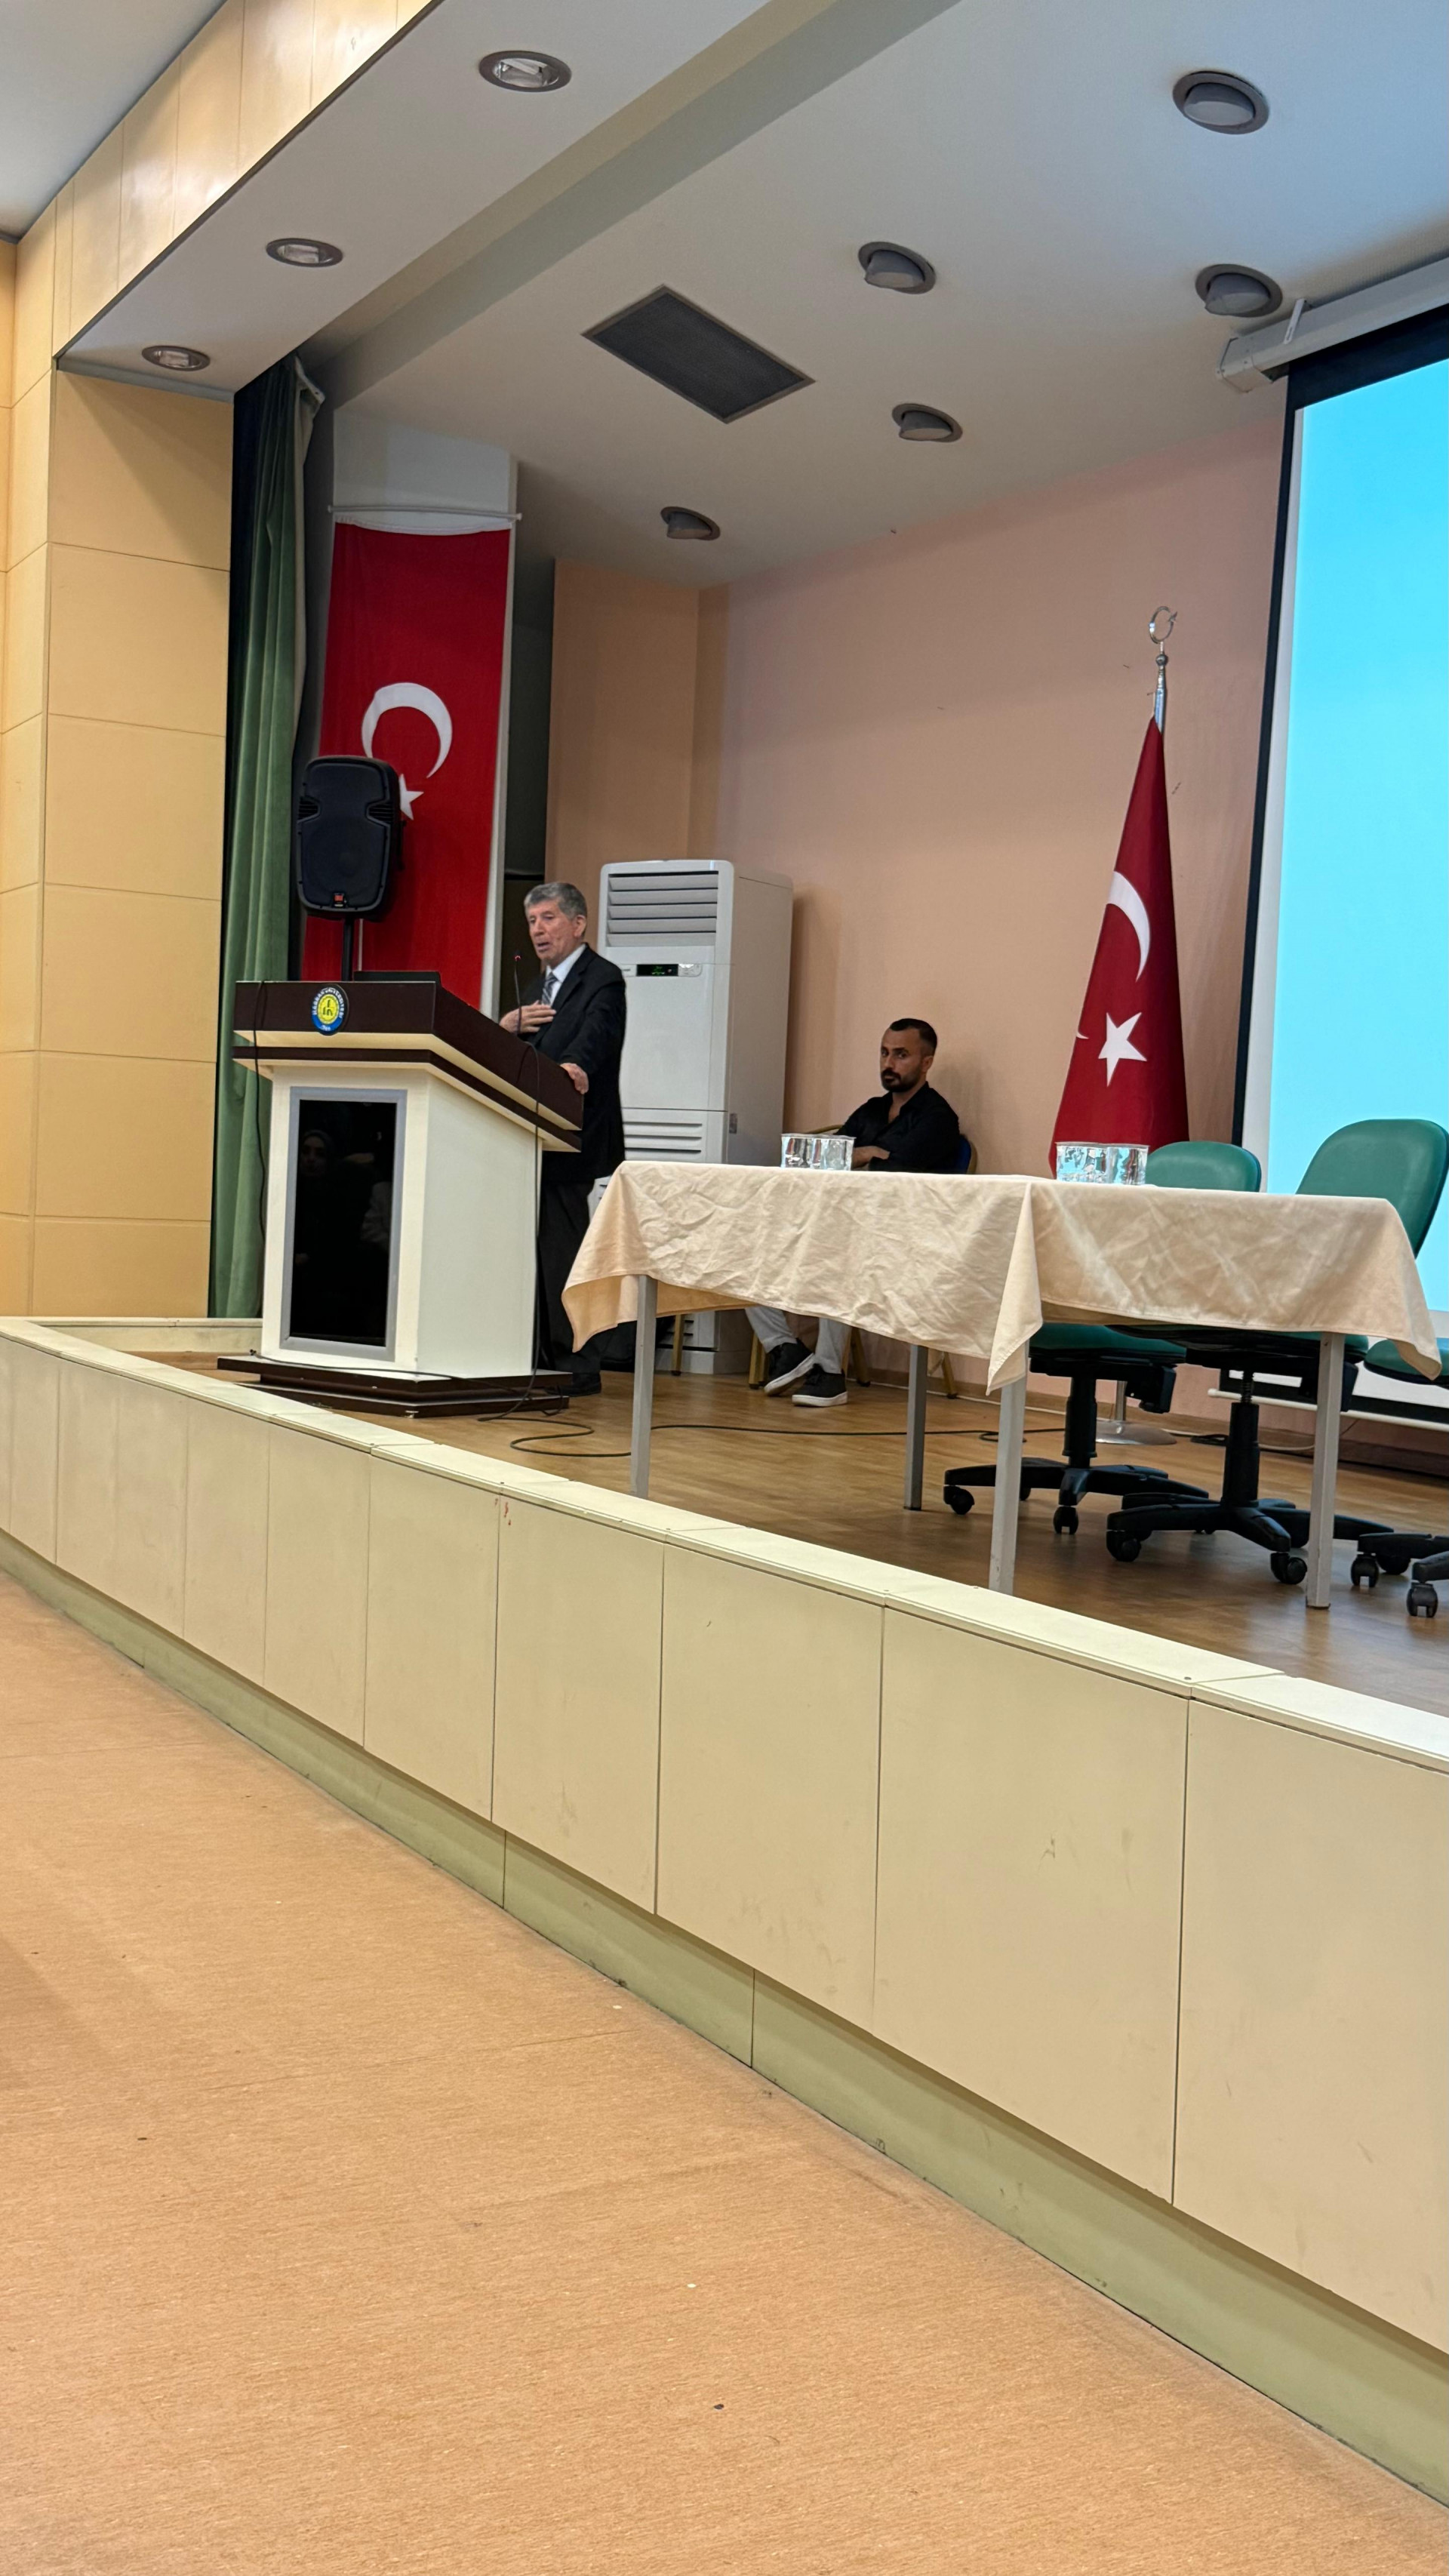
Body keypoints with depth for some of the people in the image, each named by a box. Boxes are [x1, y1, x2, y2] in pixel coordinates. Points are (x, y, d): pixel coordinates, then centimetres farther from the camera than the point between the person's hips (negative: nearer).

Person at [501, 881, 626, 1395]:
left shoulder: (603, 980, -6)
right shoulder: (540, 986, 22)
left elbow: (595, 1034, -27)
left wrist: (575, 1064, -48)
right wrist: (509, 1025, -4)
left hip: (572, 1137, -9)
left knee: (562, 1246, -8)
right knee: (535, 1246, 10)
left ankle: (575, 1365, -2)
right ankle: (539, 1359, 16)